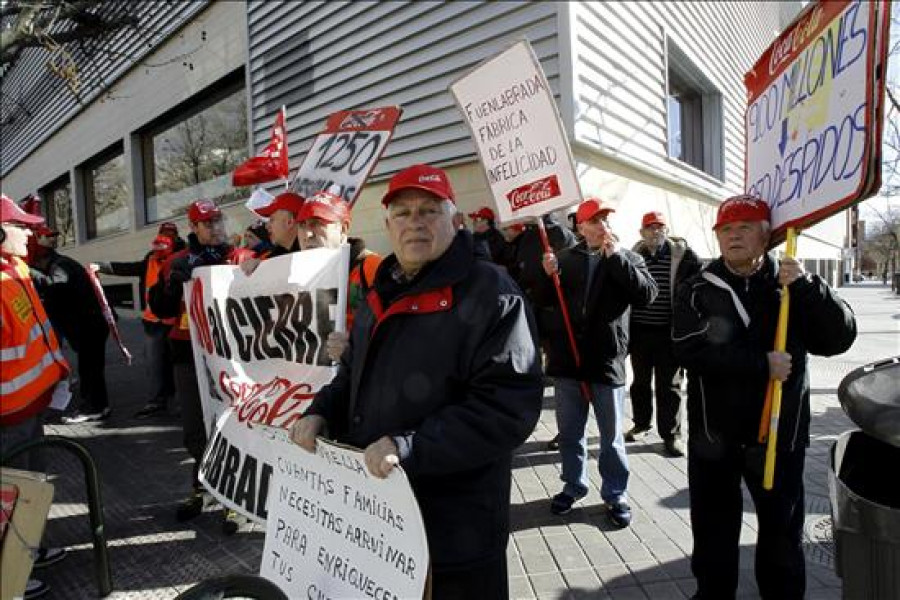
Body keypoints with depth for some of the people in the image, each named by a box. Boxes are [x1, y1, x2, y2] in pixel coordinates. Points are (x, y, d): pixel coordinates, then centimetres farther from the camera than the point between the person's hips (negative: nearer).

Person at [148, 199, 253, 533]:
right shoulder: (176, 263, 9)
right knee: (193, 428, 17)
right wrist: (172, 284, -12)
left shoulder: (242, 258, -2)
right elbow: (160, 309, 3)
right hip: (188, 355, 4)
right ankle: (200, 489, 36)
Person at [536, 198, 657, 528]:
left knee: (611, 435, 10)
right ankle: (573, 485, 34)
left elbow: (647, 294, -14)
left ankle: (615, 494, 27)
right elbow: (542, 301, 7)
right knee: (570, 431, 16)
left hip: (607, 359, -2)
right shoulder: (565, 258, 8)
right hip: (567, 358, 2)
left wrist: (615, 257, -16)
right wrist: (548, 275, -12)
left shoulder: (627, 258, 3)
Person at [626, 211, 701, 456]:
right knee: (640, 381, 16)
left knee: (669, 385, 5)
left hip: (669, 332, -3)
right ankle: (641, 423, 33)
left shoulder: (683, 255, -4)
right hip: (639, 330, 3)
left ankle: (671, 433, 17)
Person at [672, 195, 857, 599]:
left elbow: (839, 337, -8)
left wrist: (805, 286, -20)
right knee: (713, 534, 14)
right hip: (714, 436, 0)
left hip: (780, 433, 1)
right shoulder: (697, 291, -2)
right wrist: (762, 364, -21)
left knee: (782, 530, 16)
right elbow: (690, 350, -17)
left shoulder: (793, 288, 4)